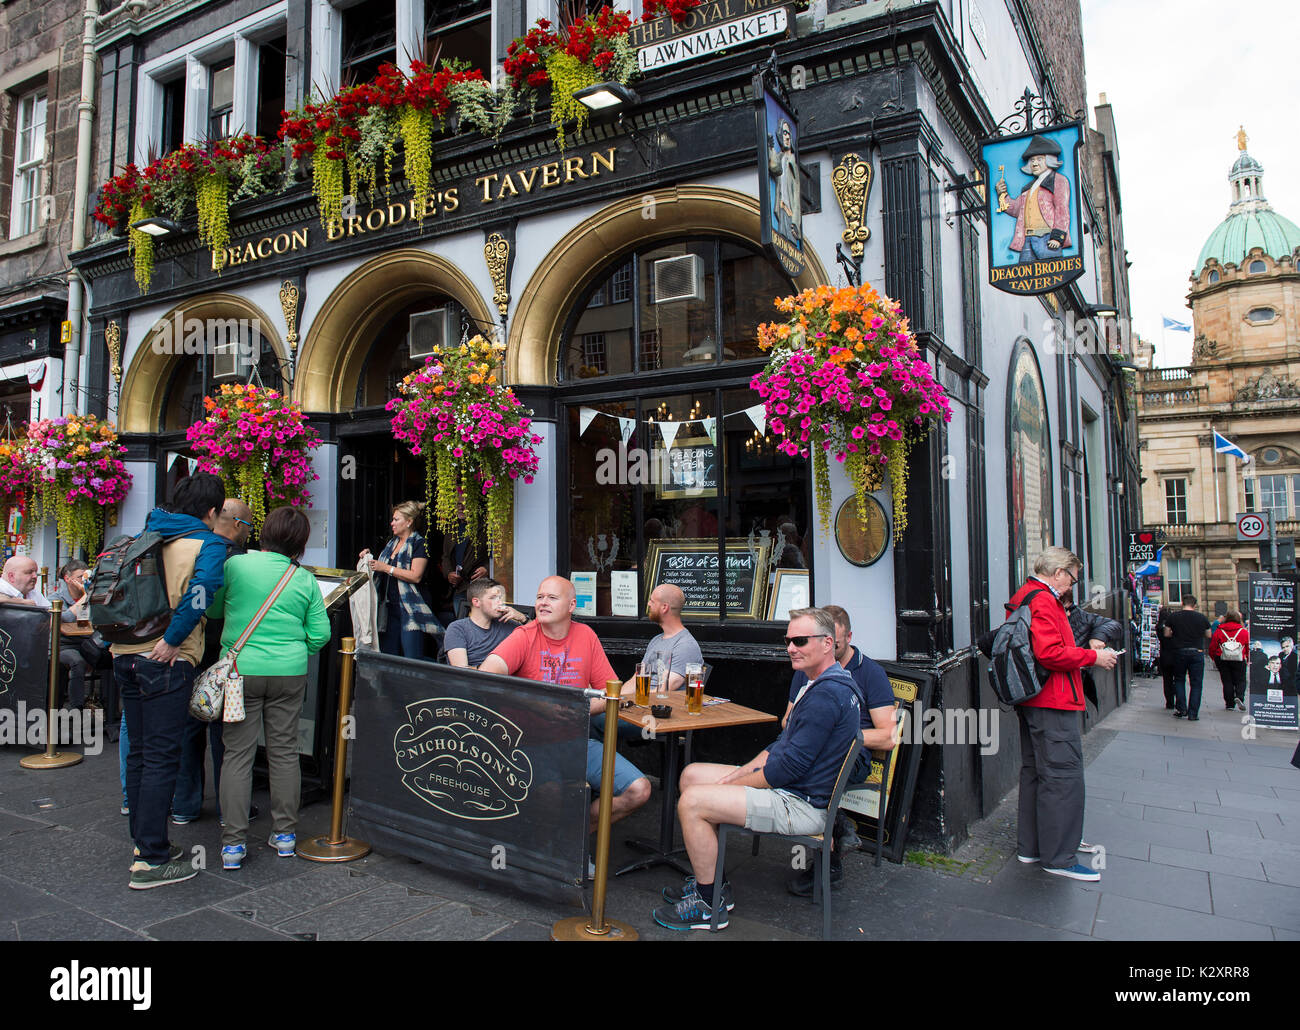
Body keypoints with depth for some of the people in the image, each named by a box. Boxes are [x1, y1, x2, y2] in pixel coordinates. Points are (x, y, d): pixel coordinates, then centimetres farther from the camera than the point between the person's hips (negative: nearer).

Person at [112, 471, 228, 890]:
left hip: (125, 655, 7)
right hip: (166, 662, -7)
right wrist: (173, 640, -18)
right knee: (161, 756, -2)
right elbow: (201, 590, -24)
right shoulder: (208, 543, -6)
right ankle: (151, 860, 2)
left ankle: (144, 842, 28)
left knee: (139, 752, 16)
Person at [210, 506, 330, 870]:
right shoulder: (305, 580, -1)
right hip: (289, 674, 1)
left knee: (238, 753, 5)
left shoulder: (235, 565, -5)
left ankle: (233, 843, 7)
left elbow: (212, 609, 10)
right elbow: (320, 634, 0)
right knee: (284, 751, 10)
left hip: (241, 670, -1)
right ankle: (285, 833, 19)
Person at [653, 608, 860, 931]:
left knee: (692, 801, -18)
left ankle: (710, 904, -2)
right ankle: (710, 883, 17)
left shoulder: (827, 694, -22)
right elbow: (783, 746, 16)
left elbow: (791, 765, -24)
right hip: (790, 787, 11)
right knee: (691, 774, 12)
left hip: (801, 805, -11)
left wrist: (732, 784, -13)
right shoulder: (824, 684, 13)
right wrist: (739, 773, 4)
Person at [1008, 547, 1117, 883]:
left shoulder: (1023, 597, 17)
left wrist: (1082, 650, 16)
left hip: (1031, 702, 11)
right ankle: (1058, 857, -1)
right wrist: (1093, 656, -13)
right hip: (1053, 703, -11)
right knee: (1063, 774, -6)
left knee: (1036, 771, 16)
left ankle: (1032, 845, 26)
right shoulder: (1043, 600, -16)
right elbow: (1050, 654, -25)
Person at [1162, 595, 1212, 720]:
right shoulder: (1202, 618, -1)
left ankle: (1181, 709, 8)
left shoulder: (1173, 617, -2)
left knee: (1179, 680, 16)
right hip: (1197, 652, 0)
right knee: (1196, 683, 5)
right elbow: (1208, 636, 9)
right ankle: (1193, 714, 4)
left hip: (1179, 652, 0)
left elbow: (1166, 634, 3)